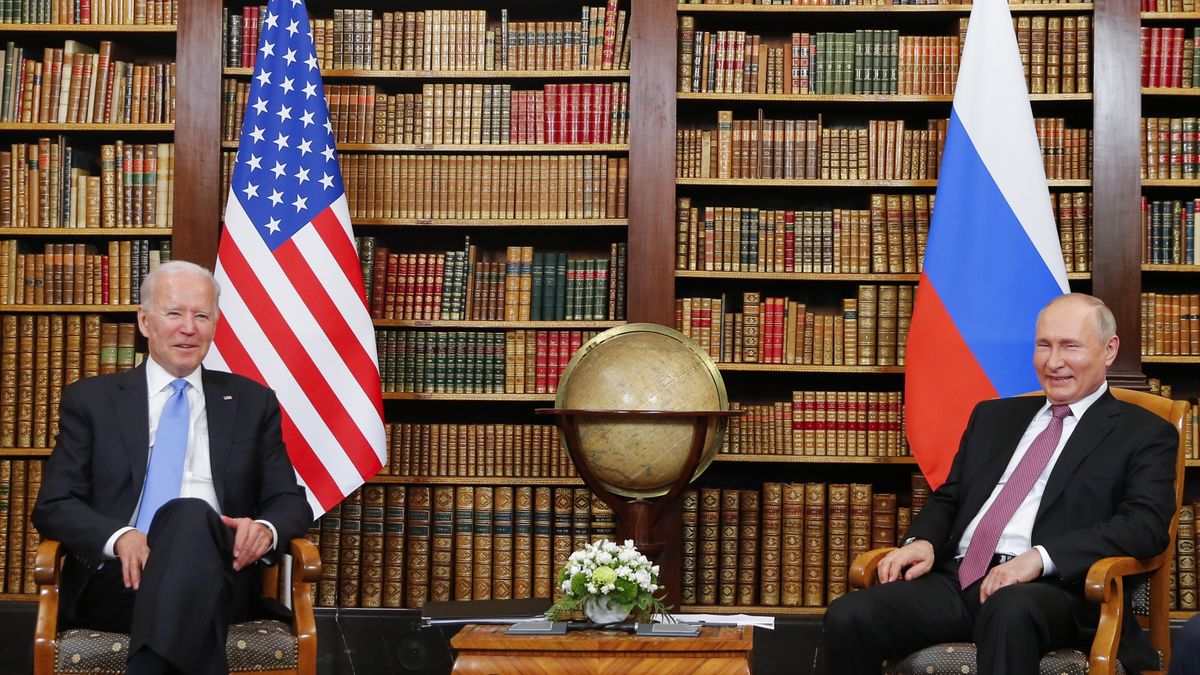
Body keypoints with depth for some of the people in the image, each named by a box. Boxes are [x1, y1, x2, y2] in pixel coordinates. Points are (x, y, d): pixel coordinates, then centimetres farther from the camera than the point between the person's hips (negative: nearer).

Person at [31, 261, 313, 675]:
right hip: (117, 578, -1)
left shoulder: (252, 402, 19)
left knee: (193, 515, -36)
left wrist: (265, 529, -10)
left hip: (217, 581, 1)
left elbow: (291, 501, 17)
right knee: (188, 514, -36)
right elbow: (53, 506, 8)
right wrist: (119, 537, -15)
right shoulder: (90, 400, 16)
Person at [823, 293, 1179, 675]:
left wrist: (1040, 557, -19)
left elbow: (1146, 524, -6)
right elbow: (948, 498, 27)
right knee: (847, 617, -23)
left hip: (1051, 590, -5)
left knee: (1010, 609, -42)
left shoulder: (1145, 434, 9)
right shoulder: (994, 416, 27)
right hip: (956, 579, 5)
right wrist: (922, 541, 2)